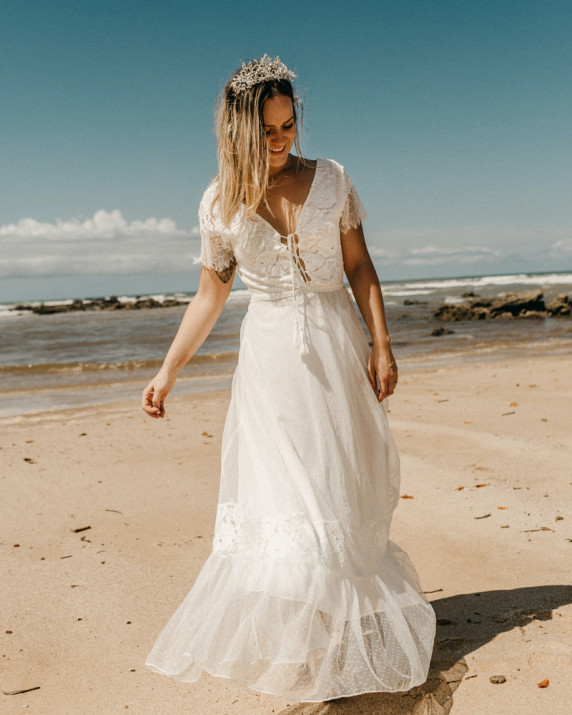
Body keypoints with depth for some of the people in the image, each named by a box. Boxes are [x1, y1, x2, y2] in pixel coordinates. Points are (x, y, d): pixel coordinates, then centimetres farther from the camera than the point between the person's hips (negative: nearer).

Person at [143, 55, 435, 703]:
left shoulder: (331, 180, 1)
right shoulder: (220, 202, 0)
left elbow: (359, 267, 5)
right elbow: (210, 294, 6)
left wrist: (381, 343, -3)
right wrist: (167, 372, 4)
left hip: (335, 346, 1)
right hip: (269, 356, 0)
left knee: (340, 492, 6)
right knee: (279, 496, -6)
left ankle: (348, 632, 22)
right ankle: (291, 634, 8)